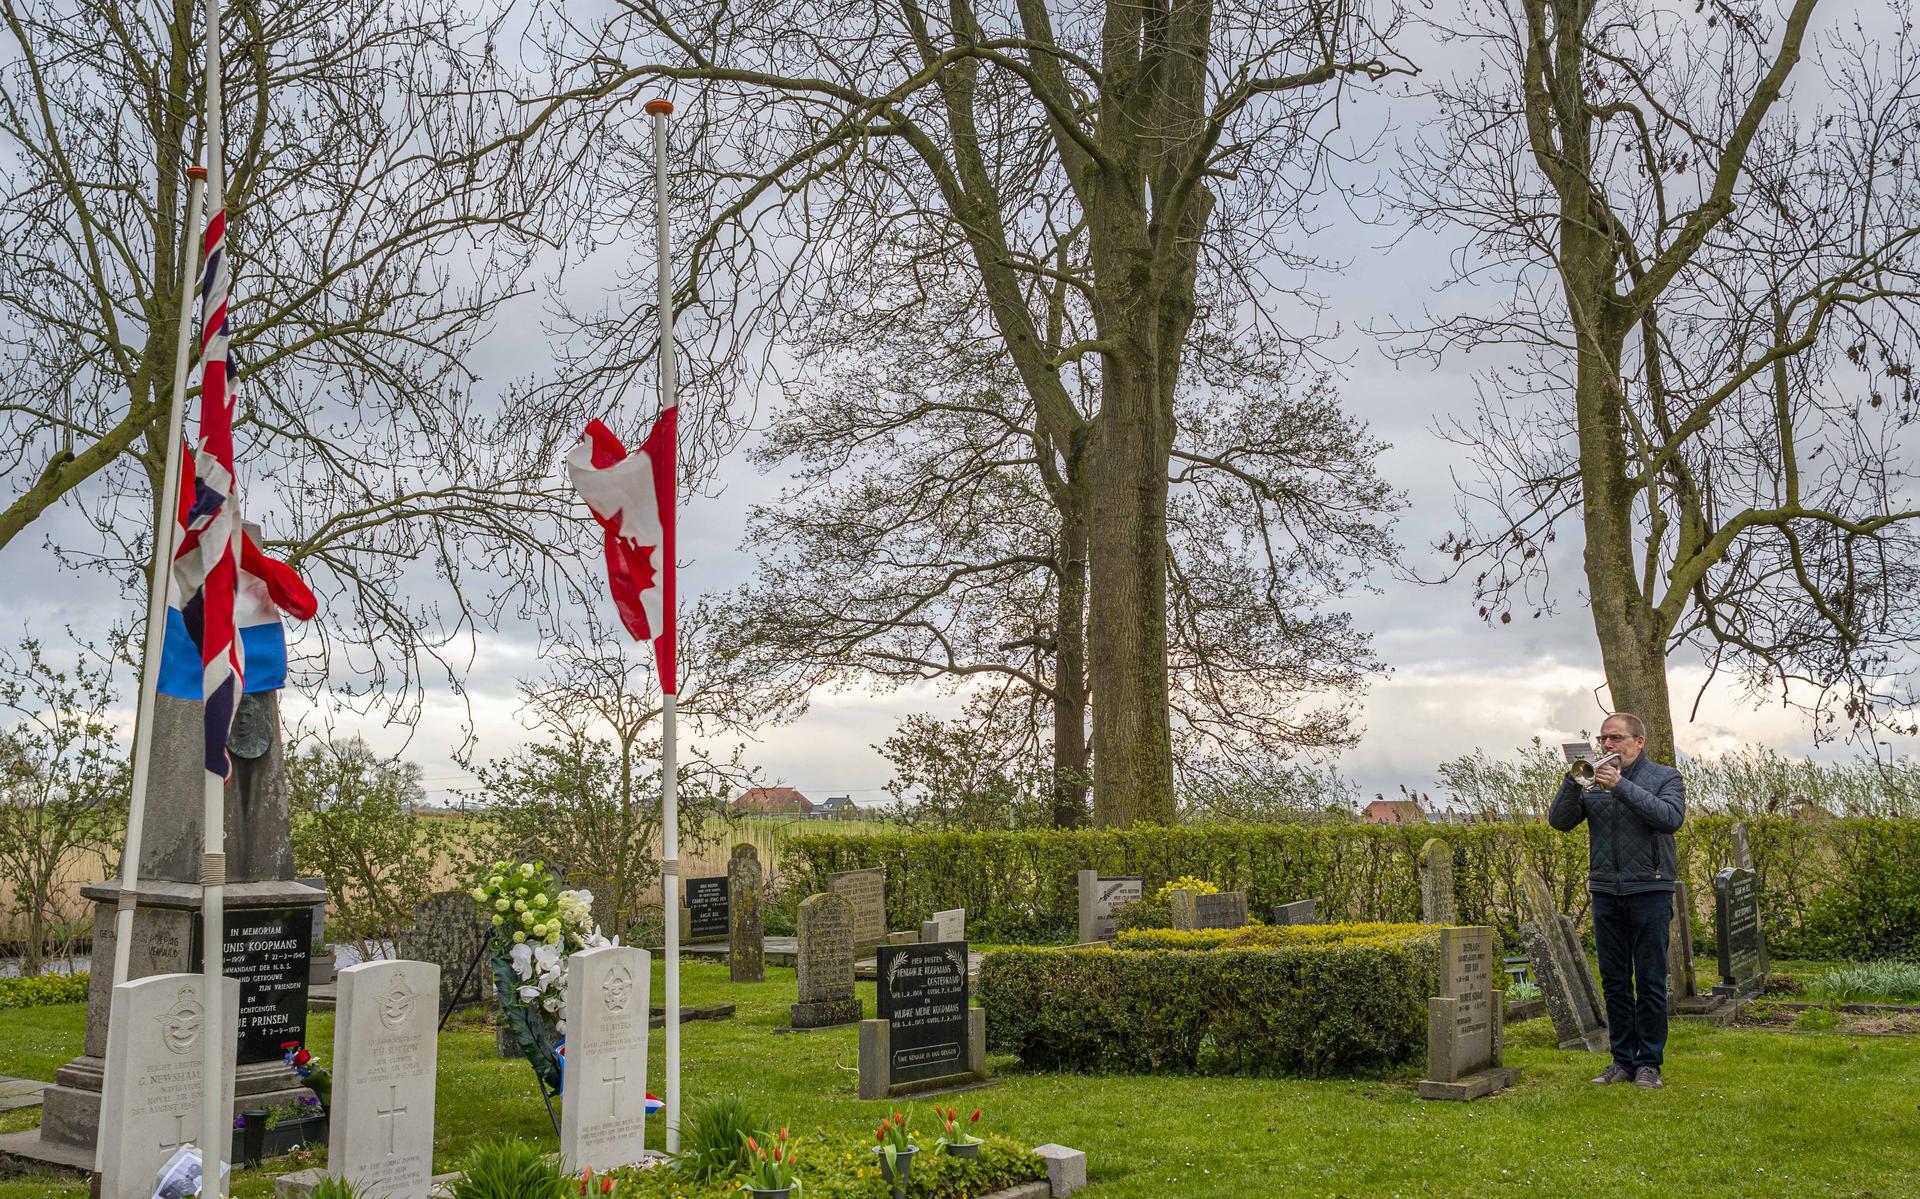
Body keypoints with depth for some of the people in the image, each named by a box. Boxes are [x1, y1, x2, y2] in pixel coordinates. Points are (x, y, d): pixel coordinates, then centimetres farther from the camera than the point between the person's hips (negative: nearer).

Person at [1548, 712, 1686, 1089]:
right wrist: (1573, 781, -14)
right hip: (1606, 893, 4)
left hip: (1649, 891, -3)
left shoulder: (1664, 776, 2)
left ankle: (1649, 1062, 8)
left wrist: (1621, 786, -20)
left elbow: (1671, 817, -17)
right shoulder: (1593, 780, 11)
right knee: (1614, 983, 7)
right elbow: (1559, 820, 1)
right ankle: (1623, 1060, 15)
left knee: (1650, 983, 0)